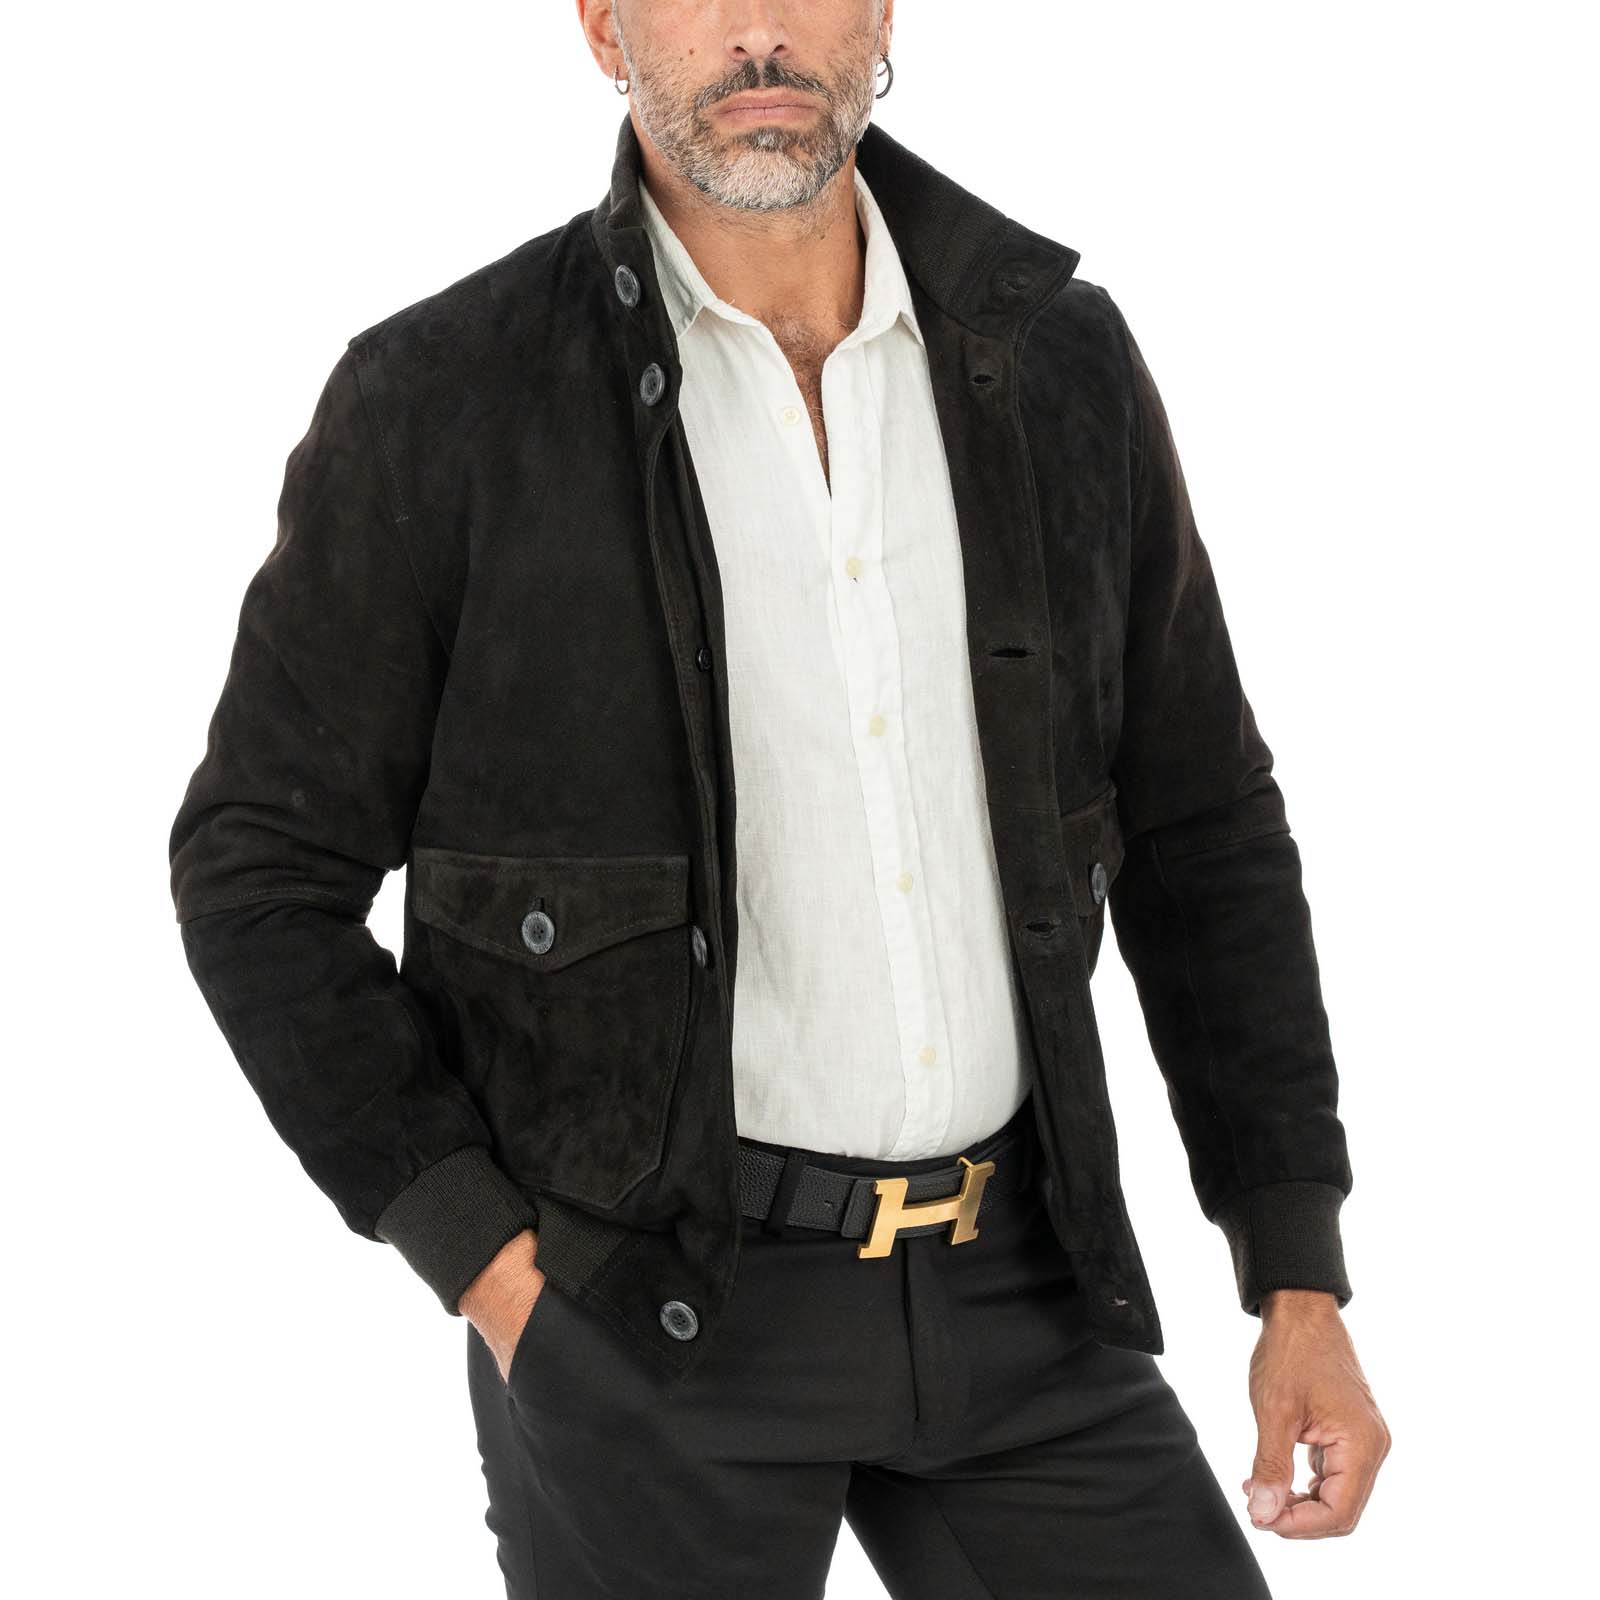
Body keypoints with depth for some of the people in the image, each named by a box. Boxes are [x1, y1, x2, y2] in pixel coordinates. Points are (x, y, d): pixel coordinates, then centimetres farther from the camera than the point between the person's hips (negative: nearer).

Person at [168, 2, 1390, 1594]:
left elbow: (1195, 833, 7)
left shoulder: (1055, 358, 1)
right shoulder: (439, 399, -10)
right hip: (644, 1302, -3)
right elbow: (263, 879, -5)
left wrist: (1303, 1283, 2)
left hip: (1001, 1284, 4)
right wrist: (496, 1275, -12)